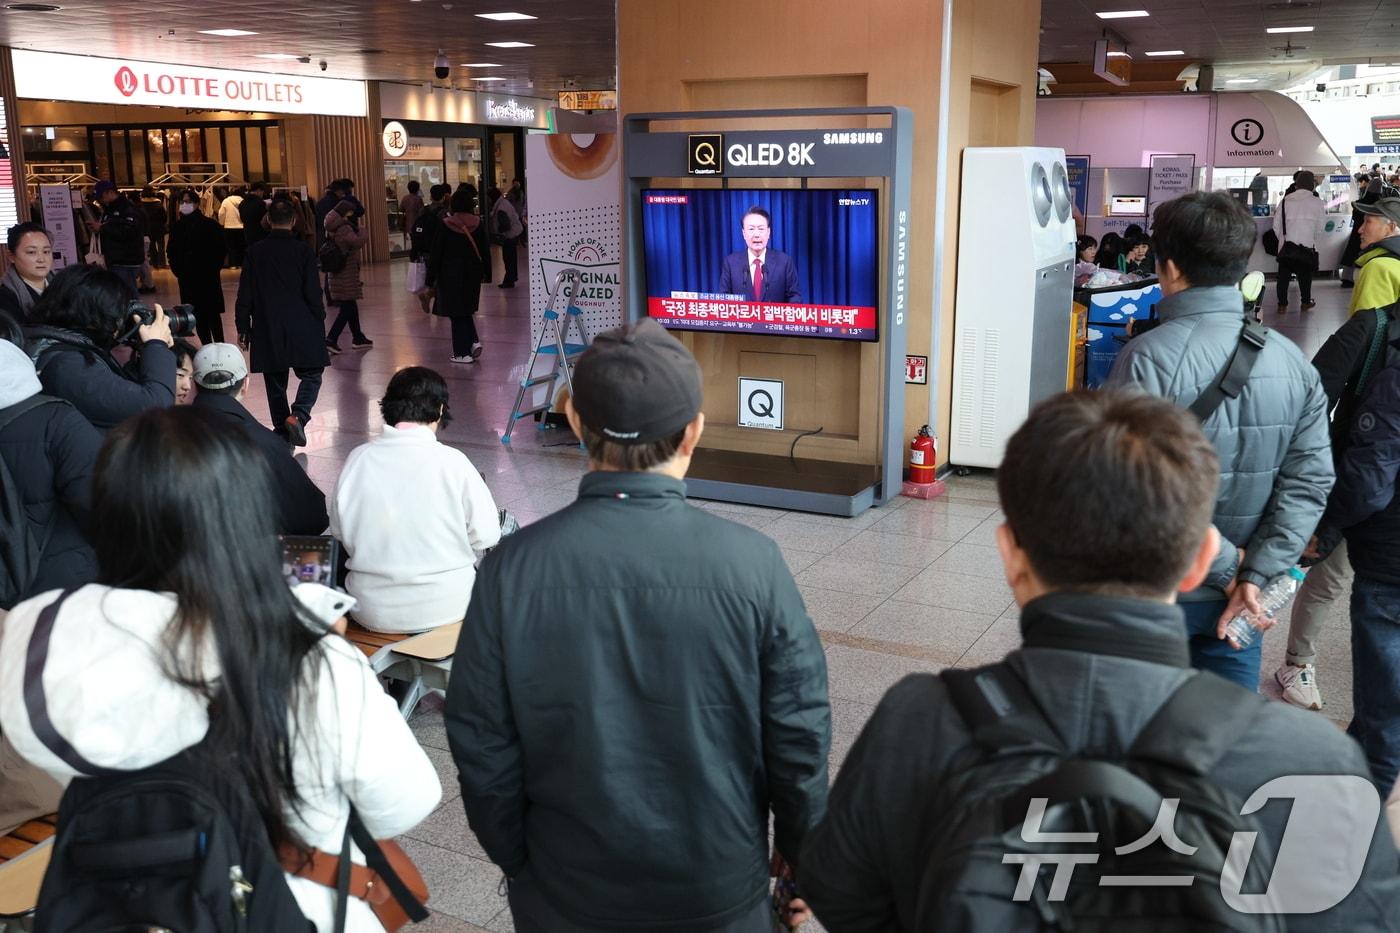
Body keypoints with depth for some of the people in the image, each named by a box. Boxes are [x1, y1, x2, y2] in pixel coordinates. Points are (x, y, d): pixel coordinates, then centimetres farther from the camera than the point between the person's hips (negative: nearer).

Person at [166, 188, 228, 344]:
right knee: (197, 315, 5)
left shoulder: (209, 225, -5)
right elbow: (172, 251, 18)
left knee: (212, 313, -6)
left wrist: (213, 268, -5)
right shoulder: (177, 227, 7)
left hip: (208, 277, -4)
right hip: (187, 279, 4)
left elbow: (222, 248, -2)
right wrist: (177, 270, 8)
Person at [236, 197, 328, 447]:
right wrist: (319, 323, 6)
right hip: (301, 328, -2)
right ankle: (298, 415, -18)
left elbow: (245, 294, 4)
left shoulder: (255, 252, 2)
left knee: (275, 384, 11)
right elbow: (313, 294, -4)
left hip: (267, 330, 2)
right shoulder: (303, 251, -5)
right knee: (311, 375, 7)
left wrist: (243, 326, 11)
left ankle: (283, 433, 13)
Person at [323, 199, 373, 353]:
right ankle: (331, 339, -10)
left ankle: (358, 338, 27)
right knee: (348, 307, -4)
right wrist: (363, 233, -11)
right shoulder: (345, 229, -18)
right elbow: (358, 242, -29)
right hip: (347, 274, -9)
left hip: (336, 273, 9)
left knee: (350, 306, 18)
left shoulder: (333, 229, 9)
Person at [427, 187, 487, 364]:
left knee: (457, 313, 4)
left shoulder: (446, 225, -12)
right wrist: (484, 271, 17)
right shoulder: (477, 223, -4)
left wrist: (431, 278, -3)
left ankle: (463, 353, 5)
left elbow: (436, 252, -9)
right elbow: (484, 250, 4)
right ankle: (474, 341, 5)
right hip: (472, 273, 4)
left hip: (451, 274, -4)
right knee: (467, 310, 21)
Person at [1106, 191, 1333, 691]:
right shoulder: (1292, 361, -2)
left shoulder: (1147, 357, -20)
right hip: (1235, 595, 4)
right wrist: (1255, 574, -9)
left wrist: (1226, 565, -14)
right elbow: (1310, 480, -6)